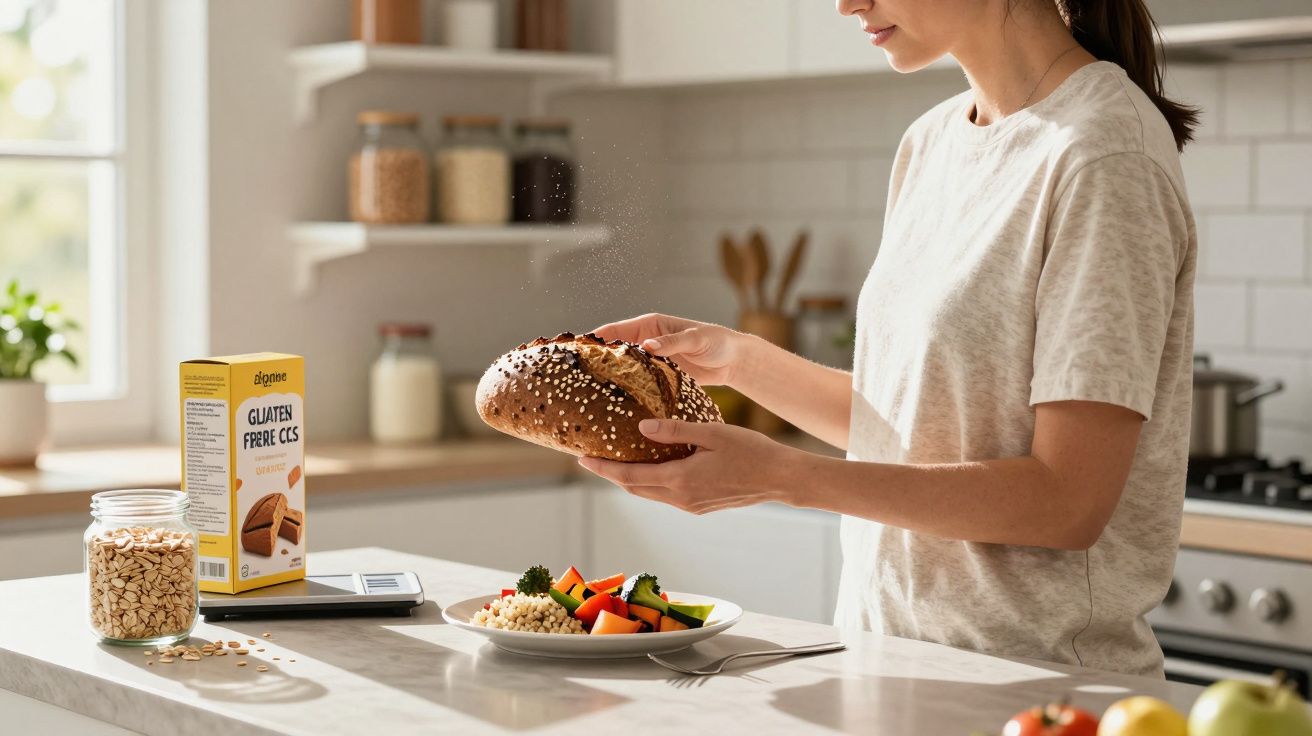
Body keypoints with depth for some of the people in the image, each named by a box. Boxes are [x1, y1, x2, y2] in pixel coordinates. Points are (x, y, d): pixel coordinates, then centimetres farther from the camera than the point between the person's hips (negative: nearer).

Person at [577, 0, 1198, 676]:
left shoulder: (1106, 157, -15)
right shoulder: (931, 141, 10)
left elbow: (1069, 500, -19)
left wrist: (785, 477, -22)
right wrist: (736, 360, 3)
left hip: (1035, 673, -7)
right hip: (886, 647, 7)